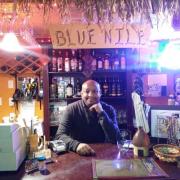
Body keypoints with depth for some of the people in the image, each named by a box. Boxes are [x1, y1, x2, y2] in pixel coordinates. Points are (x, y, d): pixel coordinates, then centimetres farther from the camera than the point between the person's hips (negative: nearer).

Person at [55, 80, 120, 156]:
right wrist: (76, 145, -34)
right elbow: (60, 135, -16)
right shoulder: (72, 109, -6)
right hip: (78, 154, 0)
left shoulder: (109, 109, -3)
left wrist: (102, 113, -19)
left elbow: (114, 139, -12)